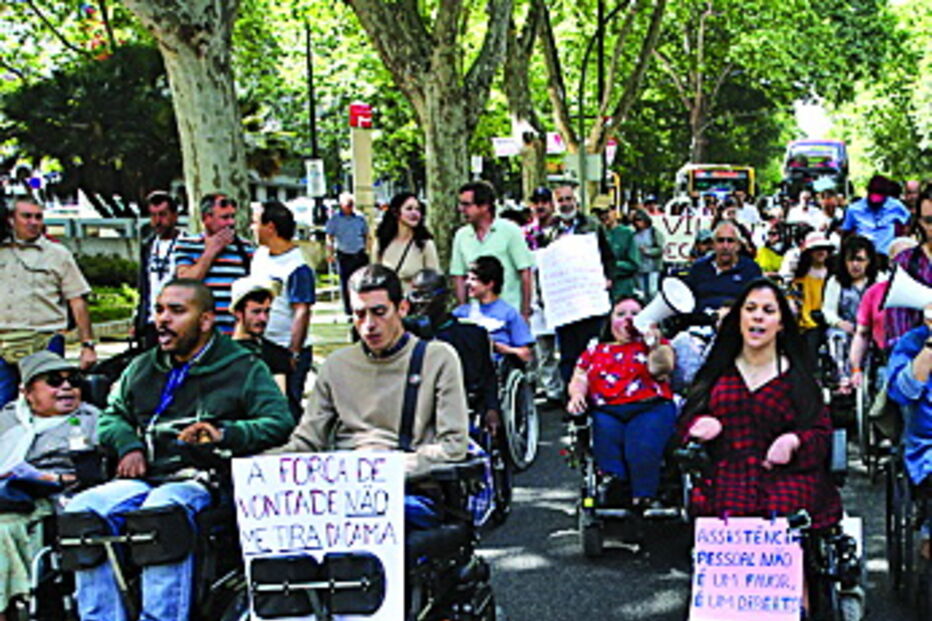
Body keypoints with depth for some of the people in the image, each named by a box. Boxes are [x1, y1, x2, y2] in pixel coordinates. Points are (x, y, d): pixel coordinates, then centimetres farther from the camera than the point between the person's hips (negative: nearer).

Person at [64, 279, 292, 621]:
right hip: (142, 481, 5)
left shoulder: (244, 369, 11)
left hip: (202, 481, -5)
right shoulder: (142, 368, 27)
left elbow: (280, 423, 0)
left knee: (163, 507, -39)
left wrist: (225, 434, -16)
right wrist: (128, 444, 8)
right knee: (83, 508, -25)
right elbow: (112, 416, 31)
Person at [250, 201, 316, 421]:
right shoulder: (260, 255, 8)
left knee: (287, 410, -3)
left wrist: (294, 353, -23)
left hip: (287, 349, -8)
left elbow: (302, 312, -21)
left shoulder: (297, 267, -18)